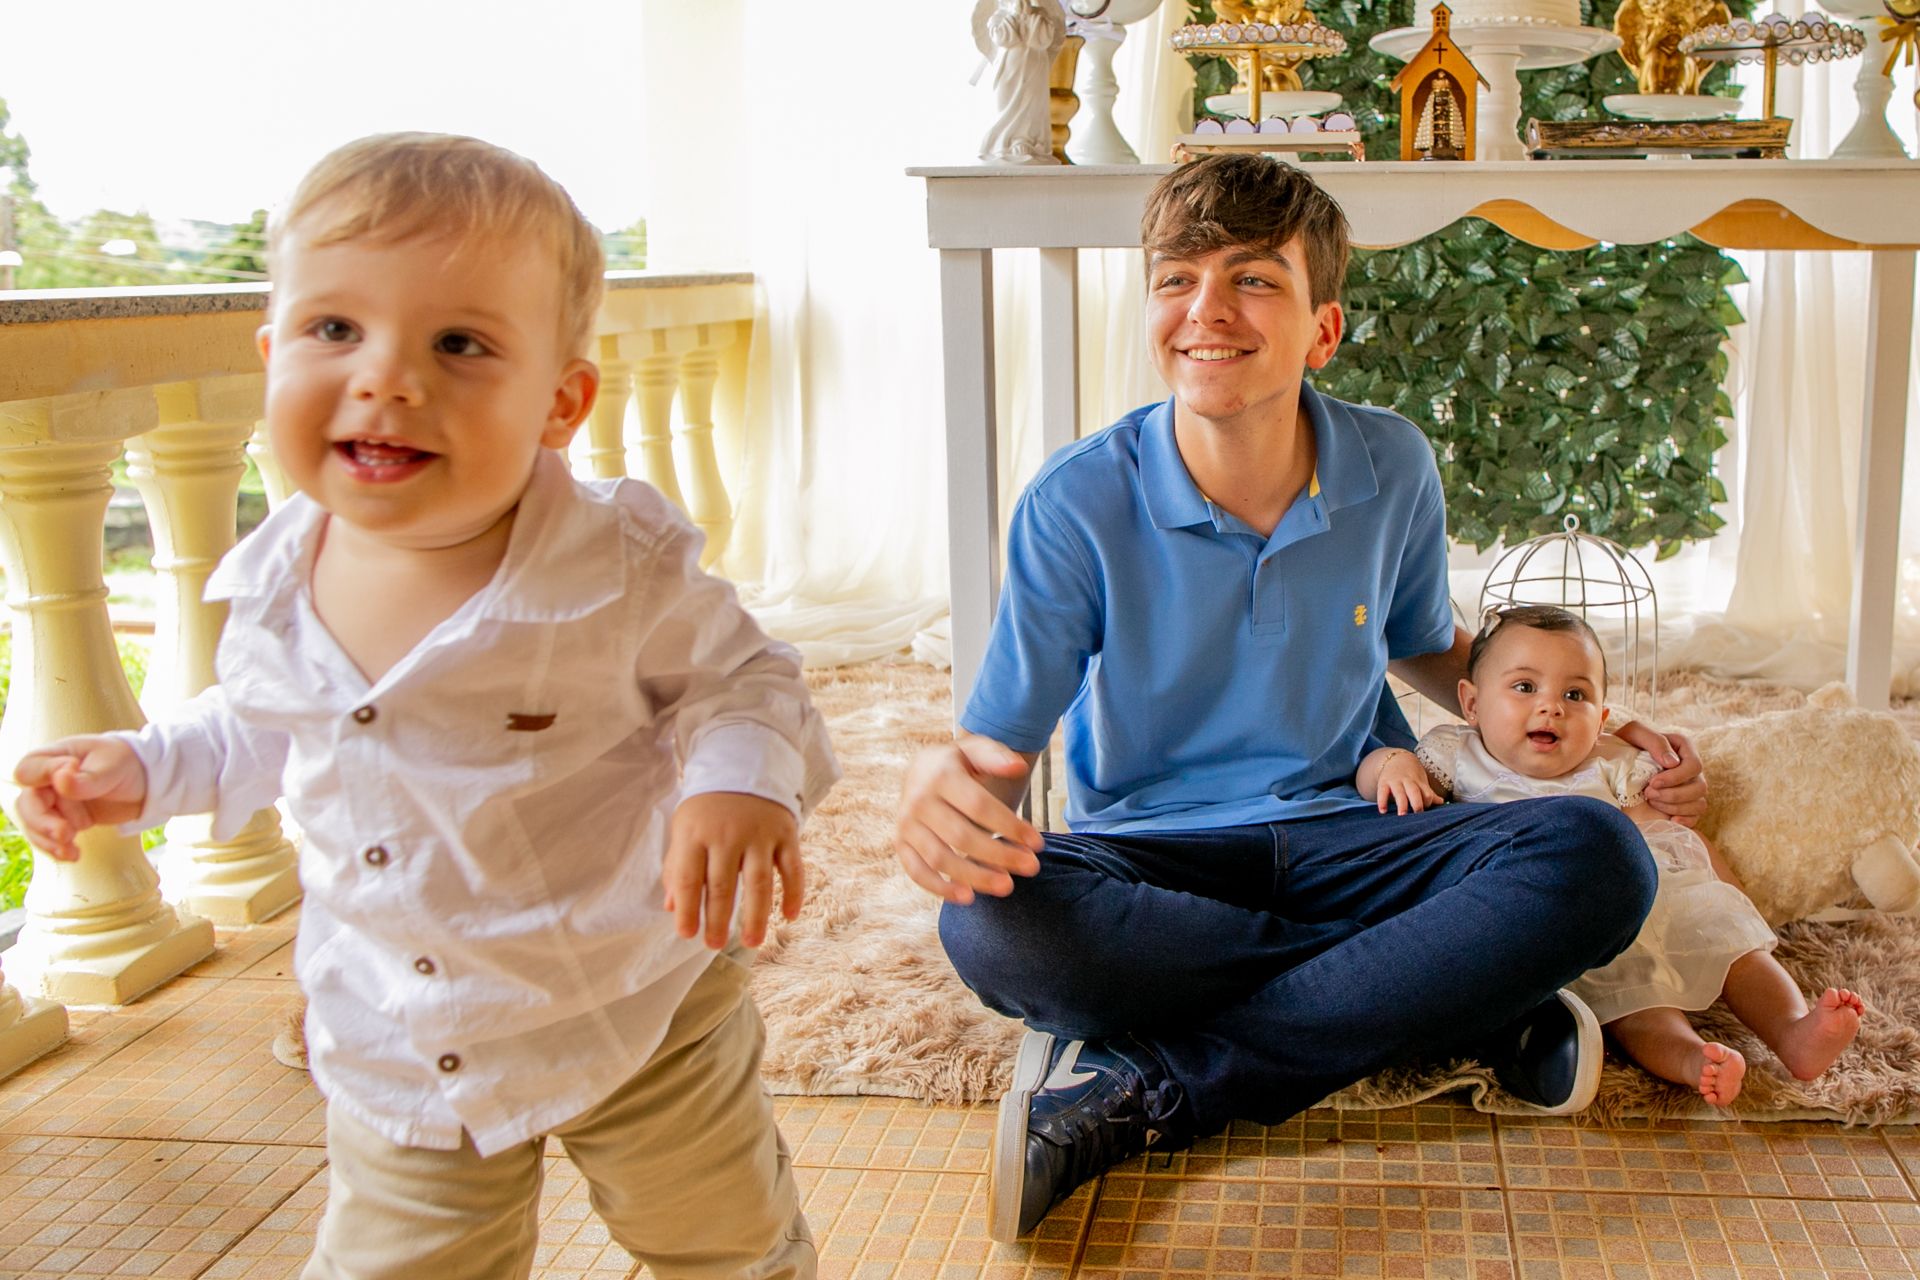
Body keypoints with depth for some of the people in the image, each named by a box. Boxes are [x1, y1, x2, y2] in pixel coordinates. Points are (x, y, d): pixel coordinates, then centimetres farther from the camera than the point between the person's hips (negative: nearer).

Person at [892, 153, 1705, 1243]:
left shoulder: (1393, 470, -1)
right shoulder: (1079, 505, -11)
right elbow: (1001, 746, -11)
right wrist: (941, 787, -37)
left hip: (1342, 838, 3)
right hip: (1147, 856, -2)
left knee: (1598, 859, -26)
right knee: (993, 921, -37)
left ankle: (1140, 1092, -26)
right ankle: (1475, 1014, -23)